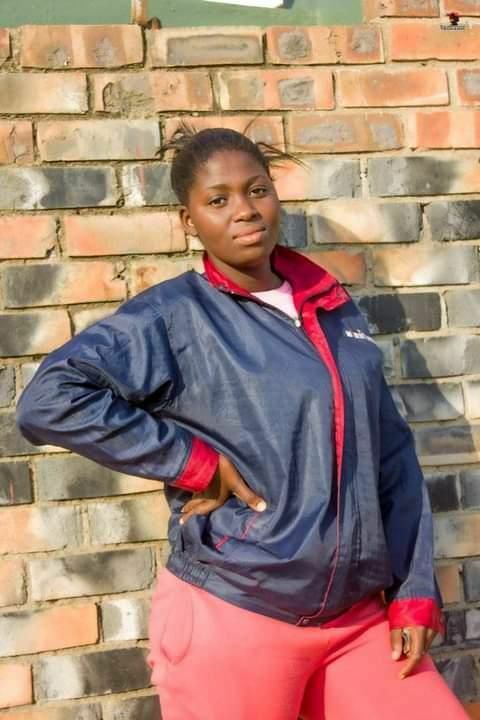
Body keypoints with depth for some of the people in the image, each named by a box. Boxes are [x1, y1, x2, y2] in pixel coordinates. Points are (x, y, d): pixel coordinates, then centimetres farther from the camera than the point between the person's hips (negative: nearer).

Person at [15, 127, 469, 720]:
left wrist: (413, 592, 4)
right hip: (234, 623, -4)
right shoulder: (173, 316, -8)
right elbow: (50, 399, -20)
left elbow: (392, 456, 10)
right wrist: (195, 464, -17)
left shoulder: (335, 308, 8)